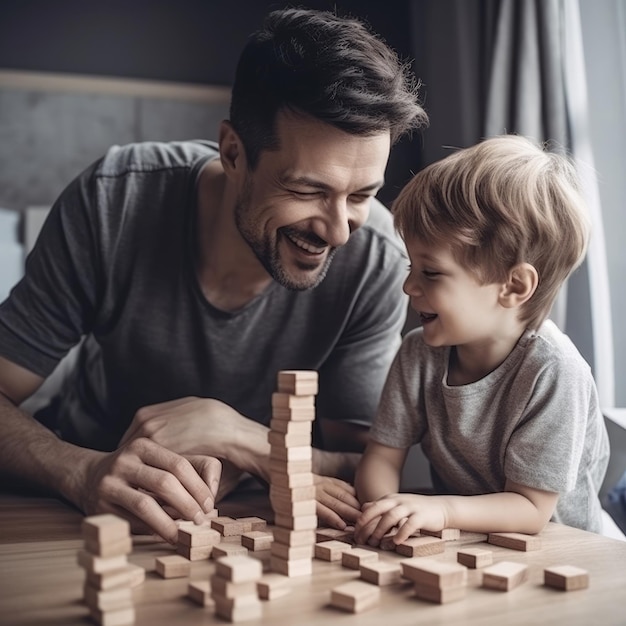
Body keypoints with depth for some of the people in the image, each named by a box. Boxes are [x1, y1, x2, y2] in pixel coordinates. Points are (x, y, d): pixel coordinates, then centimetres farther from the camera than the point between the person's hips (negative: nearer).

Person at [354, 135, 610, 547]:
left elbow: (531, 509, -18)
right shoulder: (419, 352, -7)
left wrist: (441, 510, -32)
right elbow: (381, 457, -4)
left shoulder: (552, 373, -22)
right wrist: (383, 509, -25)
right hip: (453, 543, 4)